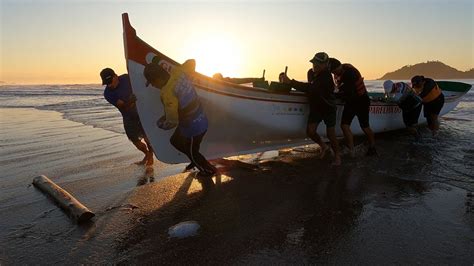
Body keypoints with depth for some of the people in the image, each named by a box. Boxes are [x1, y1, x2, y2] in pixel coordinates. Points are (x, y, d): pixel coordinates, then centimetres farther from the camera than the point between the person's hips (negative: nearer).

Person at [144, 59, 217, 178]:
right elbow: (192, 62, 10)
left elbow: (172, 122, -28)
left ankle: (209, 170, 45)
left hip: (193, 128, -8)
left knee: (191, 152, 19)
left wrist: (161, 124, -6)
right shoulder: (178, 72, -10)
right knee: (175, 141, 27)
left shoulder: (167, 93, -33)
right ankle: (196, 161, 46)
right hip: (200, 119, 8)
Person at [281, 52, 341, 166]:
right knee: (310, 131, -6)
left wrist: (291, 82, -41)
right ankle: (323, 146, 22)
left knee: (330, 134, -1)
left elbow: (311, 88, -38)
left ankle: (337, 156, 21)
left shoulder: (326, 77, -25)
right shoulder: (315, 74, 2)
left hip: (328, 109, -6)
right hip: (316, 107, 7)